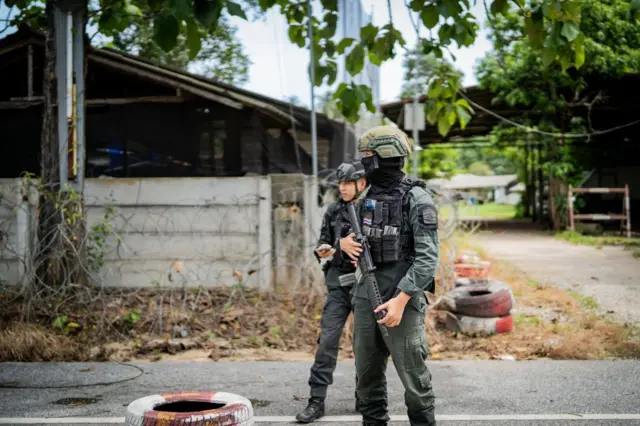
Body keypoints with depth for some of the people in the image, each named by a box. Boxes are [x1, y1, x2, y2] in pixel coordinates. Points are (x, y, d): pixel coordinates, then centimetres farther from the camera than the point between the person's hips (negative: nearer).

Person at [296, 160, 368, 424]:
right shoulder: (334, 211, 5)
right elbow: (323, 243, 14)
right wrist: (323, 251, -8)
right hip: (339, 283, 2)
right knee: (327, 339, -5)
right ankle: (316, 401, -1)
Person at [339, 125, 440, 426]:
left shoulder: (416, 199, -12)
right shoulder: (368, 198, 11)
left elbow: (428, 257, -17)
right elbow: (357, 239, 22)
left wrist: (401, 299, -24)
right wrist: (344, 243, -3)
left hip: (402, 298, -7)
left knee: (412, 374, 1)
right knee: (367, 373, 13)